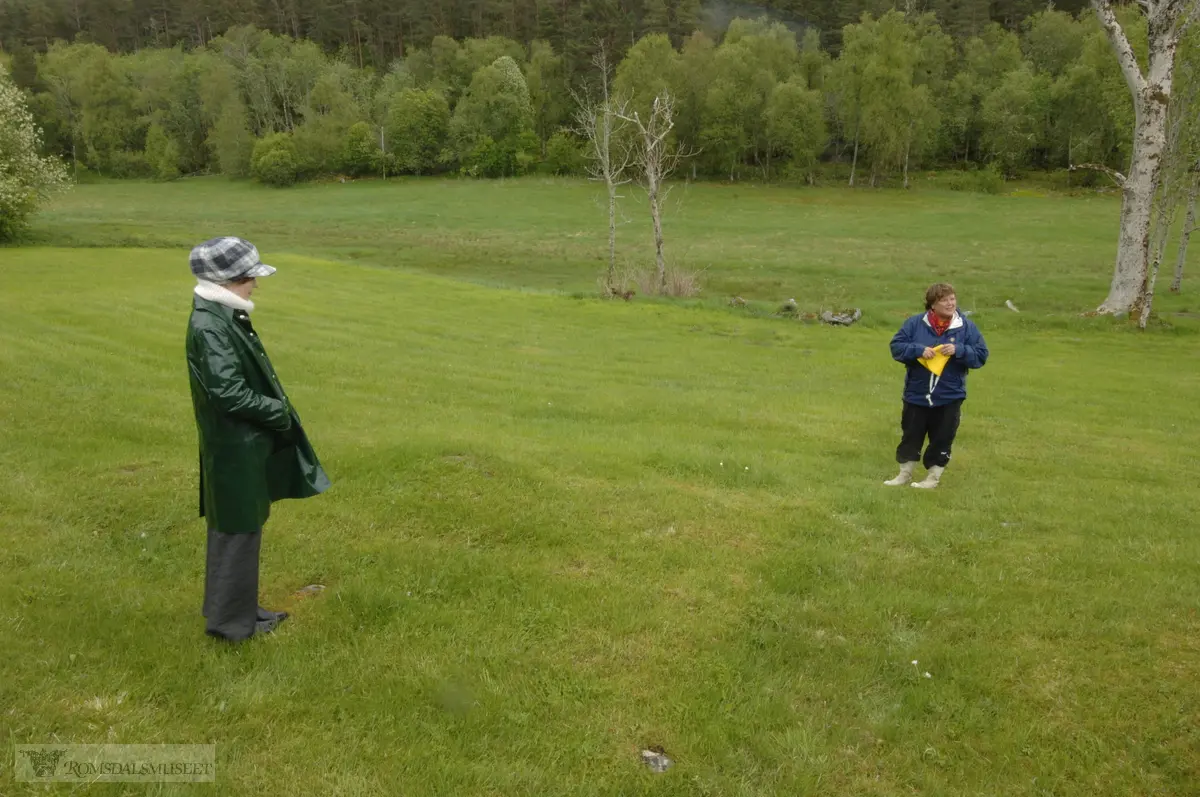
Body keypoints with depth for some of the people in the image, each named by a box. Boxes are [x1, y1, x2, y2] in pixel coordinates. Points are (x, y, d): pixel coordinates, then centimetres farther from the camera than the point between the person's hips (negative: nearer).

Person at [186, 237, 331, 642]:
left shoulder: (226, 317, 8)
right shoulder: (209, 327, -22)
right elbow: (230, 394, -26)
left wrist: (275, 409, 1)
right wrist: (278, 411, -14)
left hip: (245, 445, 10)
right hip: (234, 449, -10)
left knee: (242, 531, 19)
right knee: (237, 534, 4)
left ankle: (240, 608, 34)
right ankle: (229, 619, 19)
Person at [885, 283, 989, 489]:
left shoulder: (967, 327, -3)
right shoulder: (915, 323, -3)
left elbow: (981, 355, -4)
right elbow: (896, 346, -5)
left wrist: (959, 350, -20)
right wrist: (918, 350, -20)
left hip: (949, 397, 0)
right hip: (916, 394, 1)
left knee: (942, 439, 8)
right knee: (910, 436, 11)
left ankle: (933, 477, 23)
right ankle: (905, 474, 26)